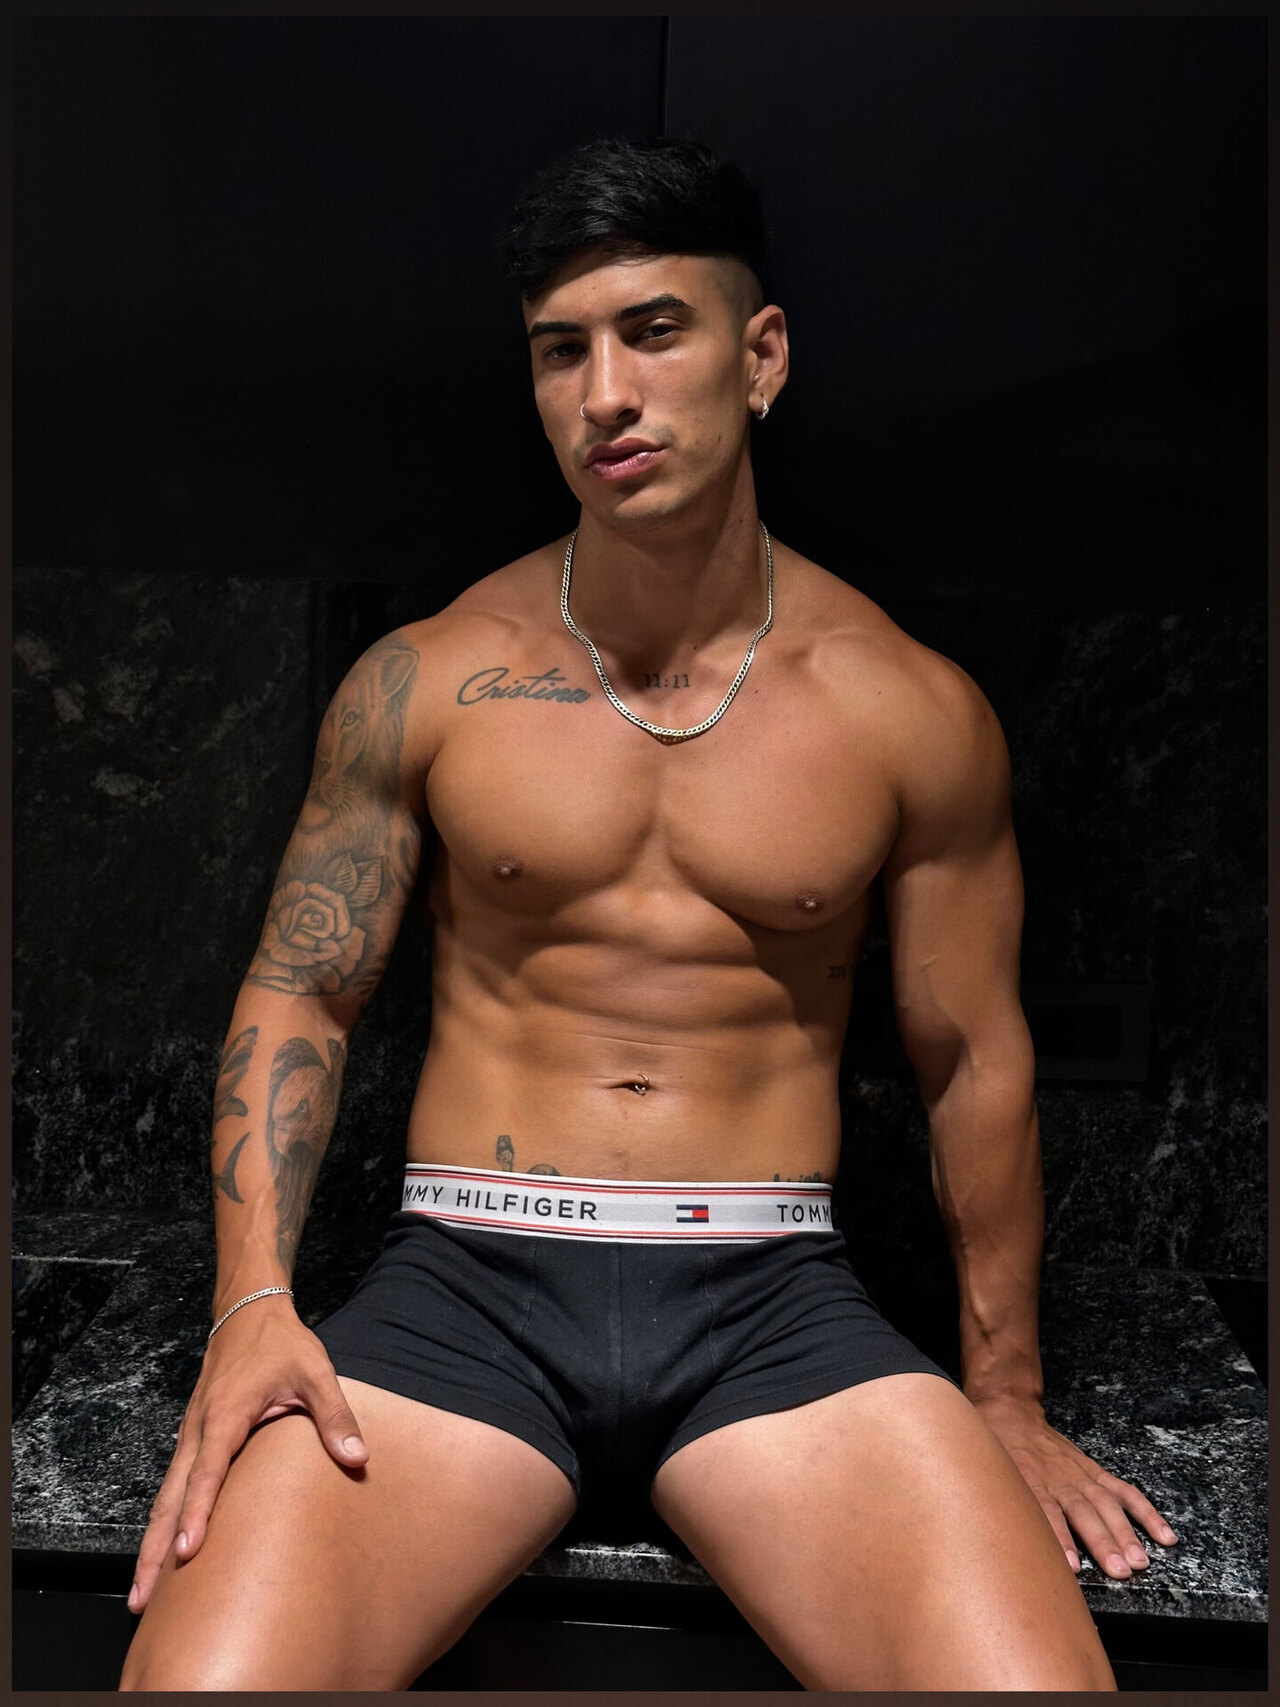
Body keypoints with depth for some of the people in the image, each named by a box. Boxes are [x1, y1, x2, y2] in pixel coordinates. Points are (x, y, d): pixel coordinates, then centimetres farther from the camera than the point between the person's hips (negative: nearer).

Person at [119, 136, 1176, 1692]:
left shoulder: (915, 713, 1)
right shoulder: (421, 683, 2)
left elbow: (973, 1059, 8)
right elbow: (297, 996, 7)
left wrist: (1005, 1402, 14)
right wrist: (252, 1302, -8)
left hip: (775, 1299, 1)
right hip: (465, 1283, 0)